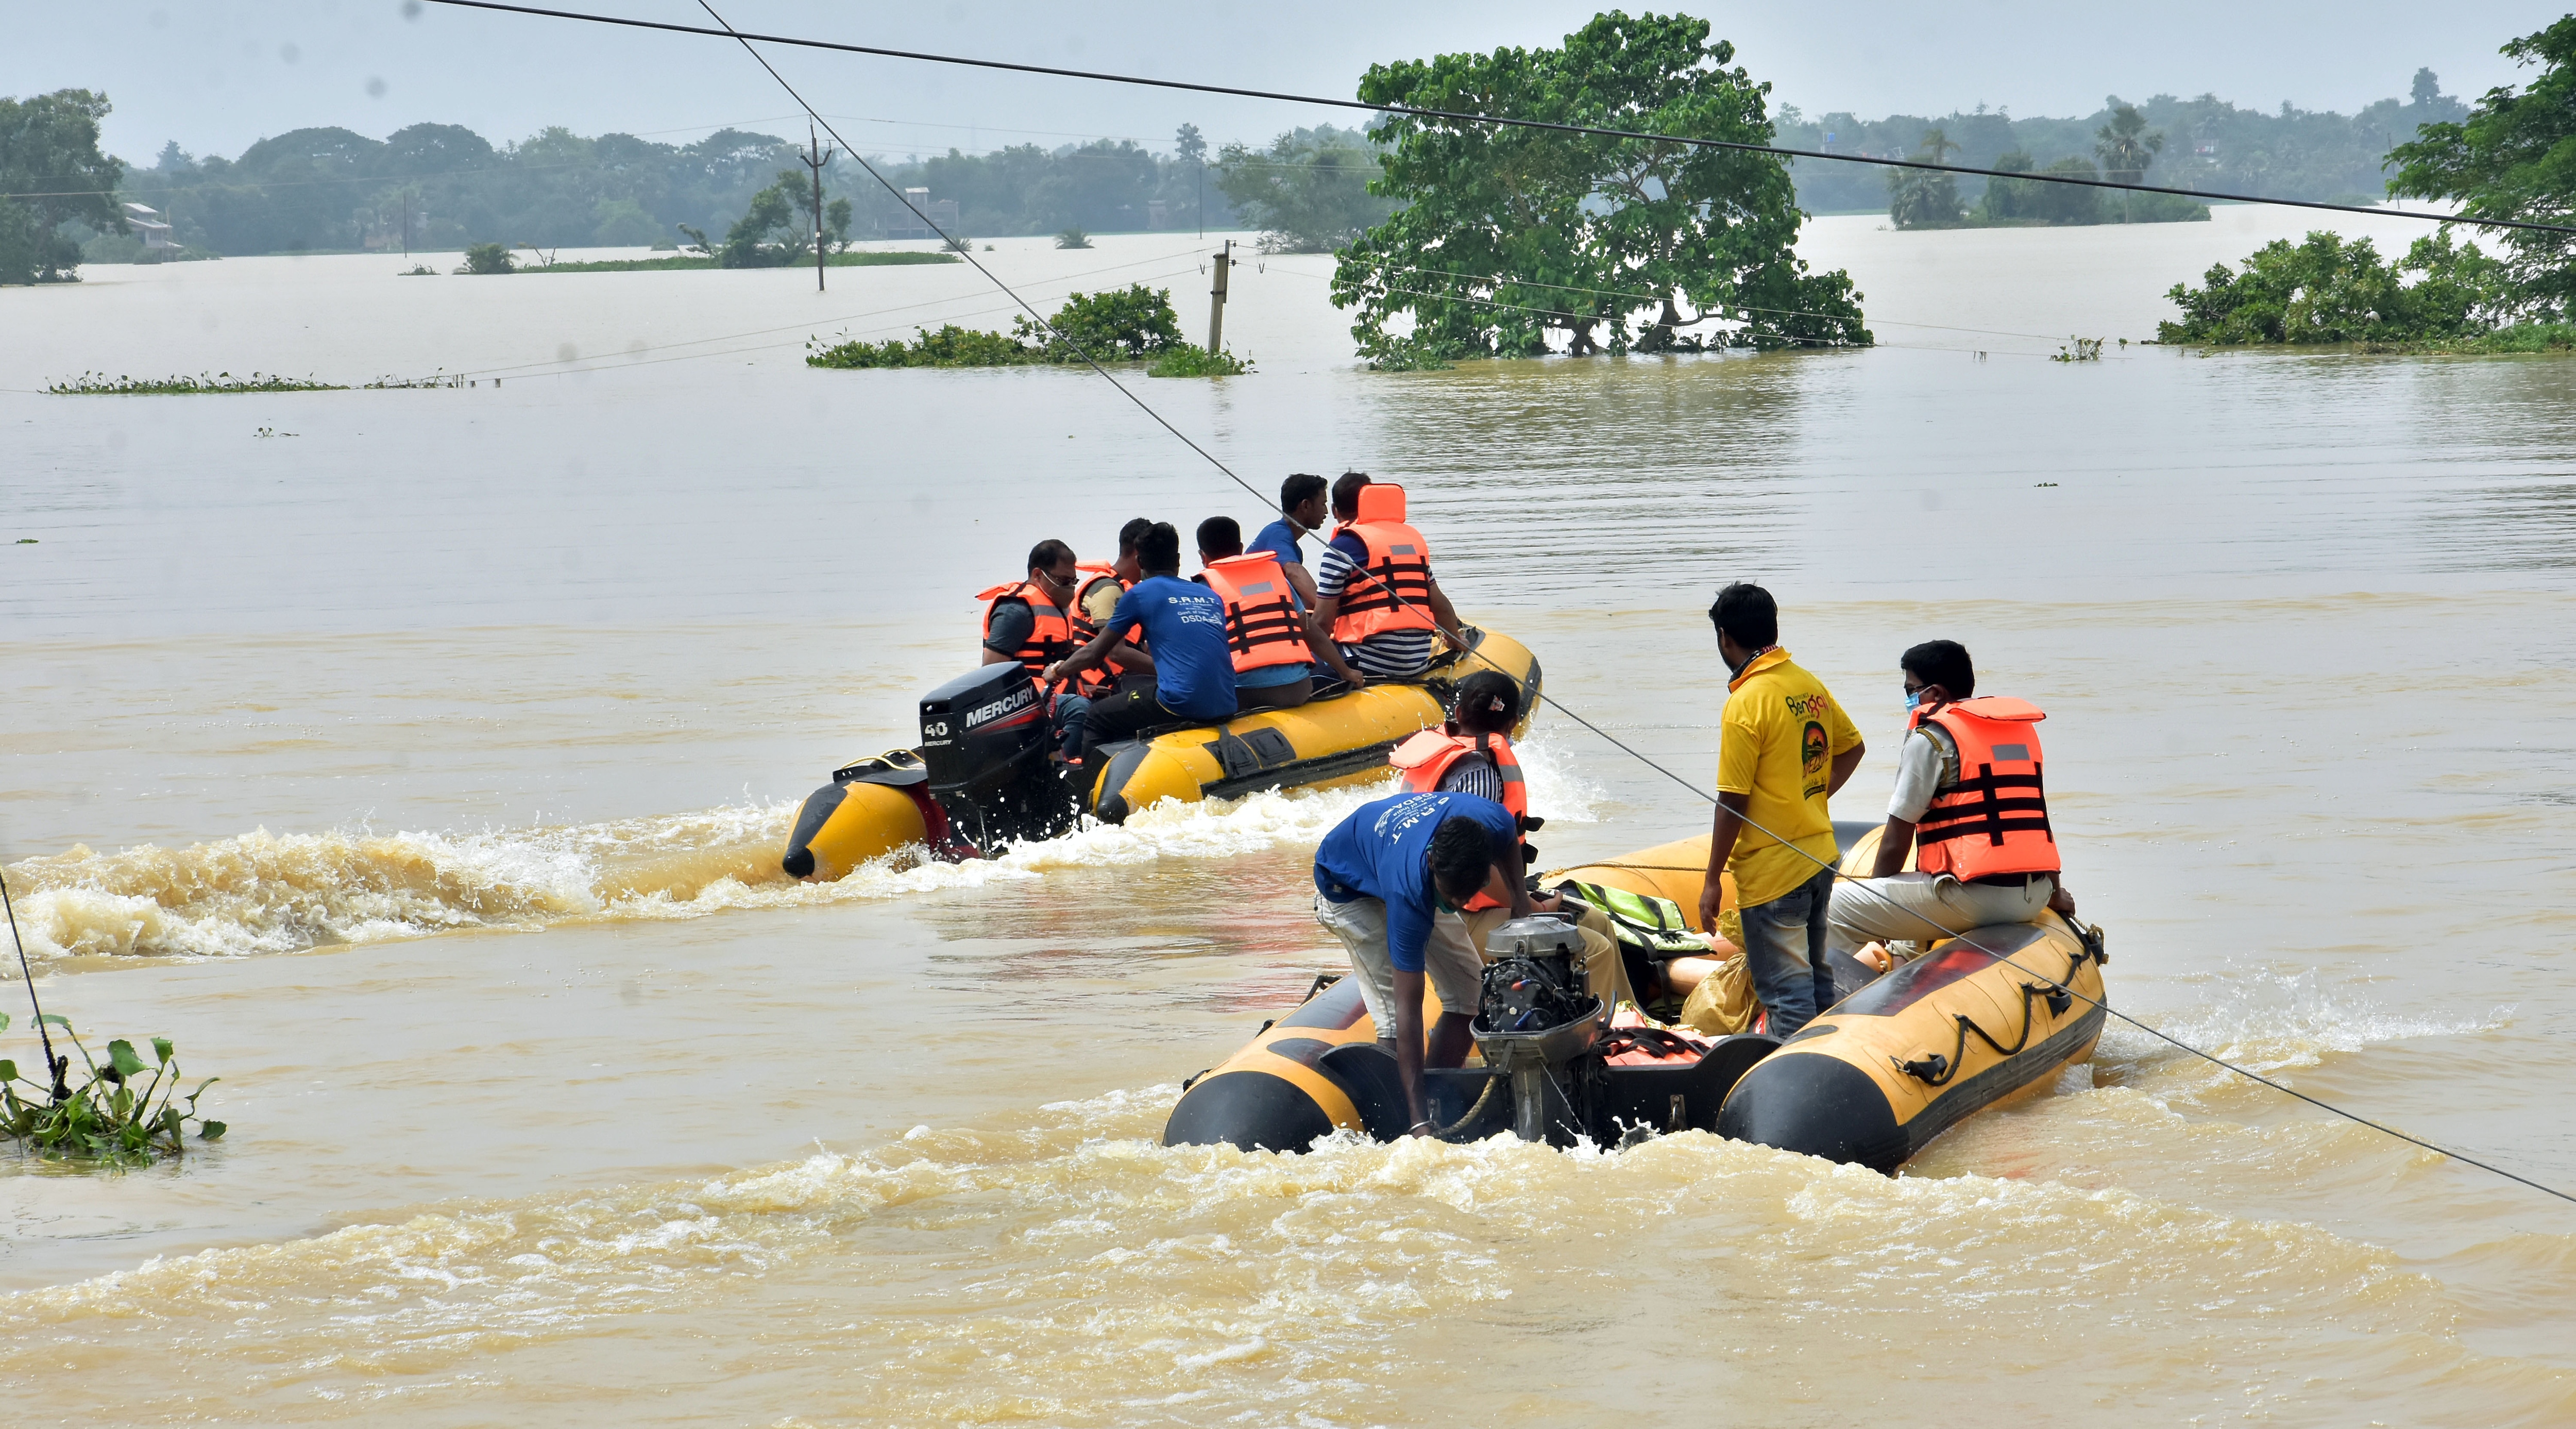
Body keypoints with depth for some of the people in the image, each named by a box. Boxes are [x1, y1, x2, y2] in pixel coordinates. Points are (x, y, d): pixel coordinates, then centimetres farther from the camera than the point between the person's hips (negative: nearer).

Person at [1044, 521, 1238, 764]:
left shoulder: (1140, 594, 5)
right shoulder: (1212, 597, 19)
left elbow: (1094, 654, 13)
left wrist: (1057, 672, 32)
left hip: (1181, 704, -6)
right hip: (1225, 708, 6)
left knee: (1096, 720, 14)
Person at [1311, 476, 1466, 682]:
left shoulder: (1343, 547, -3)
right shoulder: (1414, 538, 16)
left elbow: (1323, 622, -6)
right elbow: (1441, 605, 21)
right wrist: (1455, 640, 40)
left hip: (1369, 664, -7)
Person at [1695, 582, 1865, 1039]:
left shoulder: (1745, 704, -18)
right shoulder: (1812, 686, 5)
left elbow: (1734, 802, -17)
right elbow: (1851, 747, 21)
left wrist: (1712, 881, -10)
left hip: (1772, 871, -8)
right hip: (1820, 856, 8)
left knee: (1786, 993, -4)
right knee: (1814, 980, 18)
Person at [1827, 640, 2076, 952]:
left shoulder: (1930, 739, -4)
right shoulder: (2023, 726, 16)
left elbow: (1897, 840, -3)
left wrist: (1877, 889, 13)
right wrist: (2055, 893, 33)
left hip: (1972, 896, -8)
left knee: (1835, 908, -3)